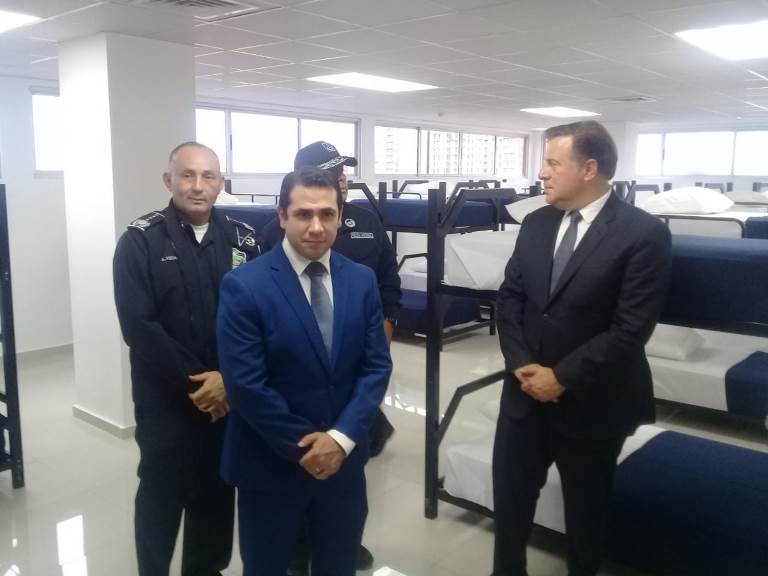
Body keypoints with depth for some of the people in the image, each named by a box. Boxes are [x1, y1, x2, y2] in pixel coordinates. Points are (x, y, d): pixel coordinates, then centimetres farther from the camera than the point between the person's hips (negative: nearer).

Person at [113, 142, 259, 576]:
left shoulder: (243, 239, 2)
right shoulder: (140, 241, -5)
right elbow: (138, 326, -12)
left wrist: (229, 378, -10)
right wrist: (194, 380, -14)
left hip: (229, 395, 3)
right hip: (166, 399, -2)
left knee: (218, 493, 14)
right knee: (162, 495, 11)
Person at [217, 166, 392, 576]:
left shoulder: (362, 280, 0)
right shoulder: (244, 286, -14)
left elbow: (377, 366, -2)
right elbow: (245, 385, -17)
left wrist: (342, 437, -14)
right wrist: (302, 446, -14)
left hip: (345, 458, 4)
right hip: (270, 464, -3)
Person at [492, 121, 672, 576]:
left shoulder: (644, 233, -14)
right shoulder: (536, 224, 4)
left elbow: (631, 328, -18)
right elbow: (510, 297, 5)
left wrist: (563, 377, -17)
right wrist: (520, 362, -9)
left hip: (591, 401, -4)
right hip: (526, 389, 5)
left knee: (586, 505, 17)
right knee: (511, 493, 15)